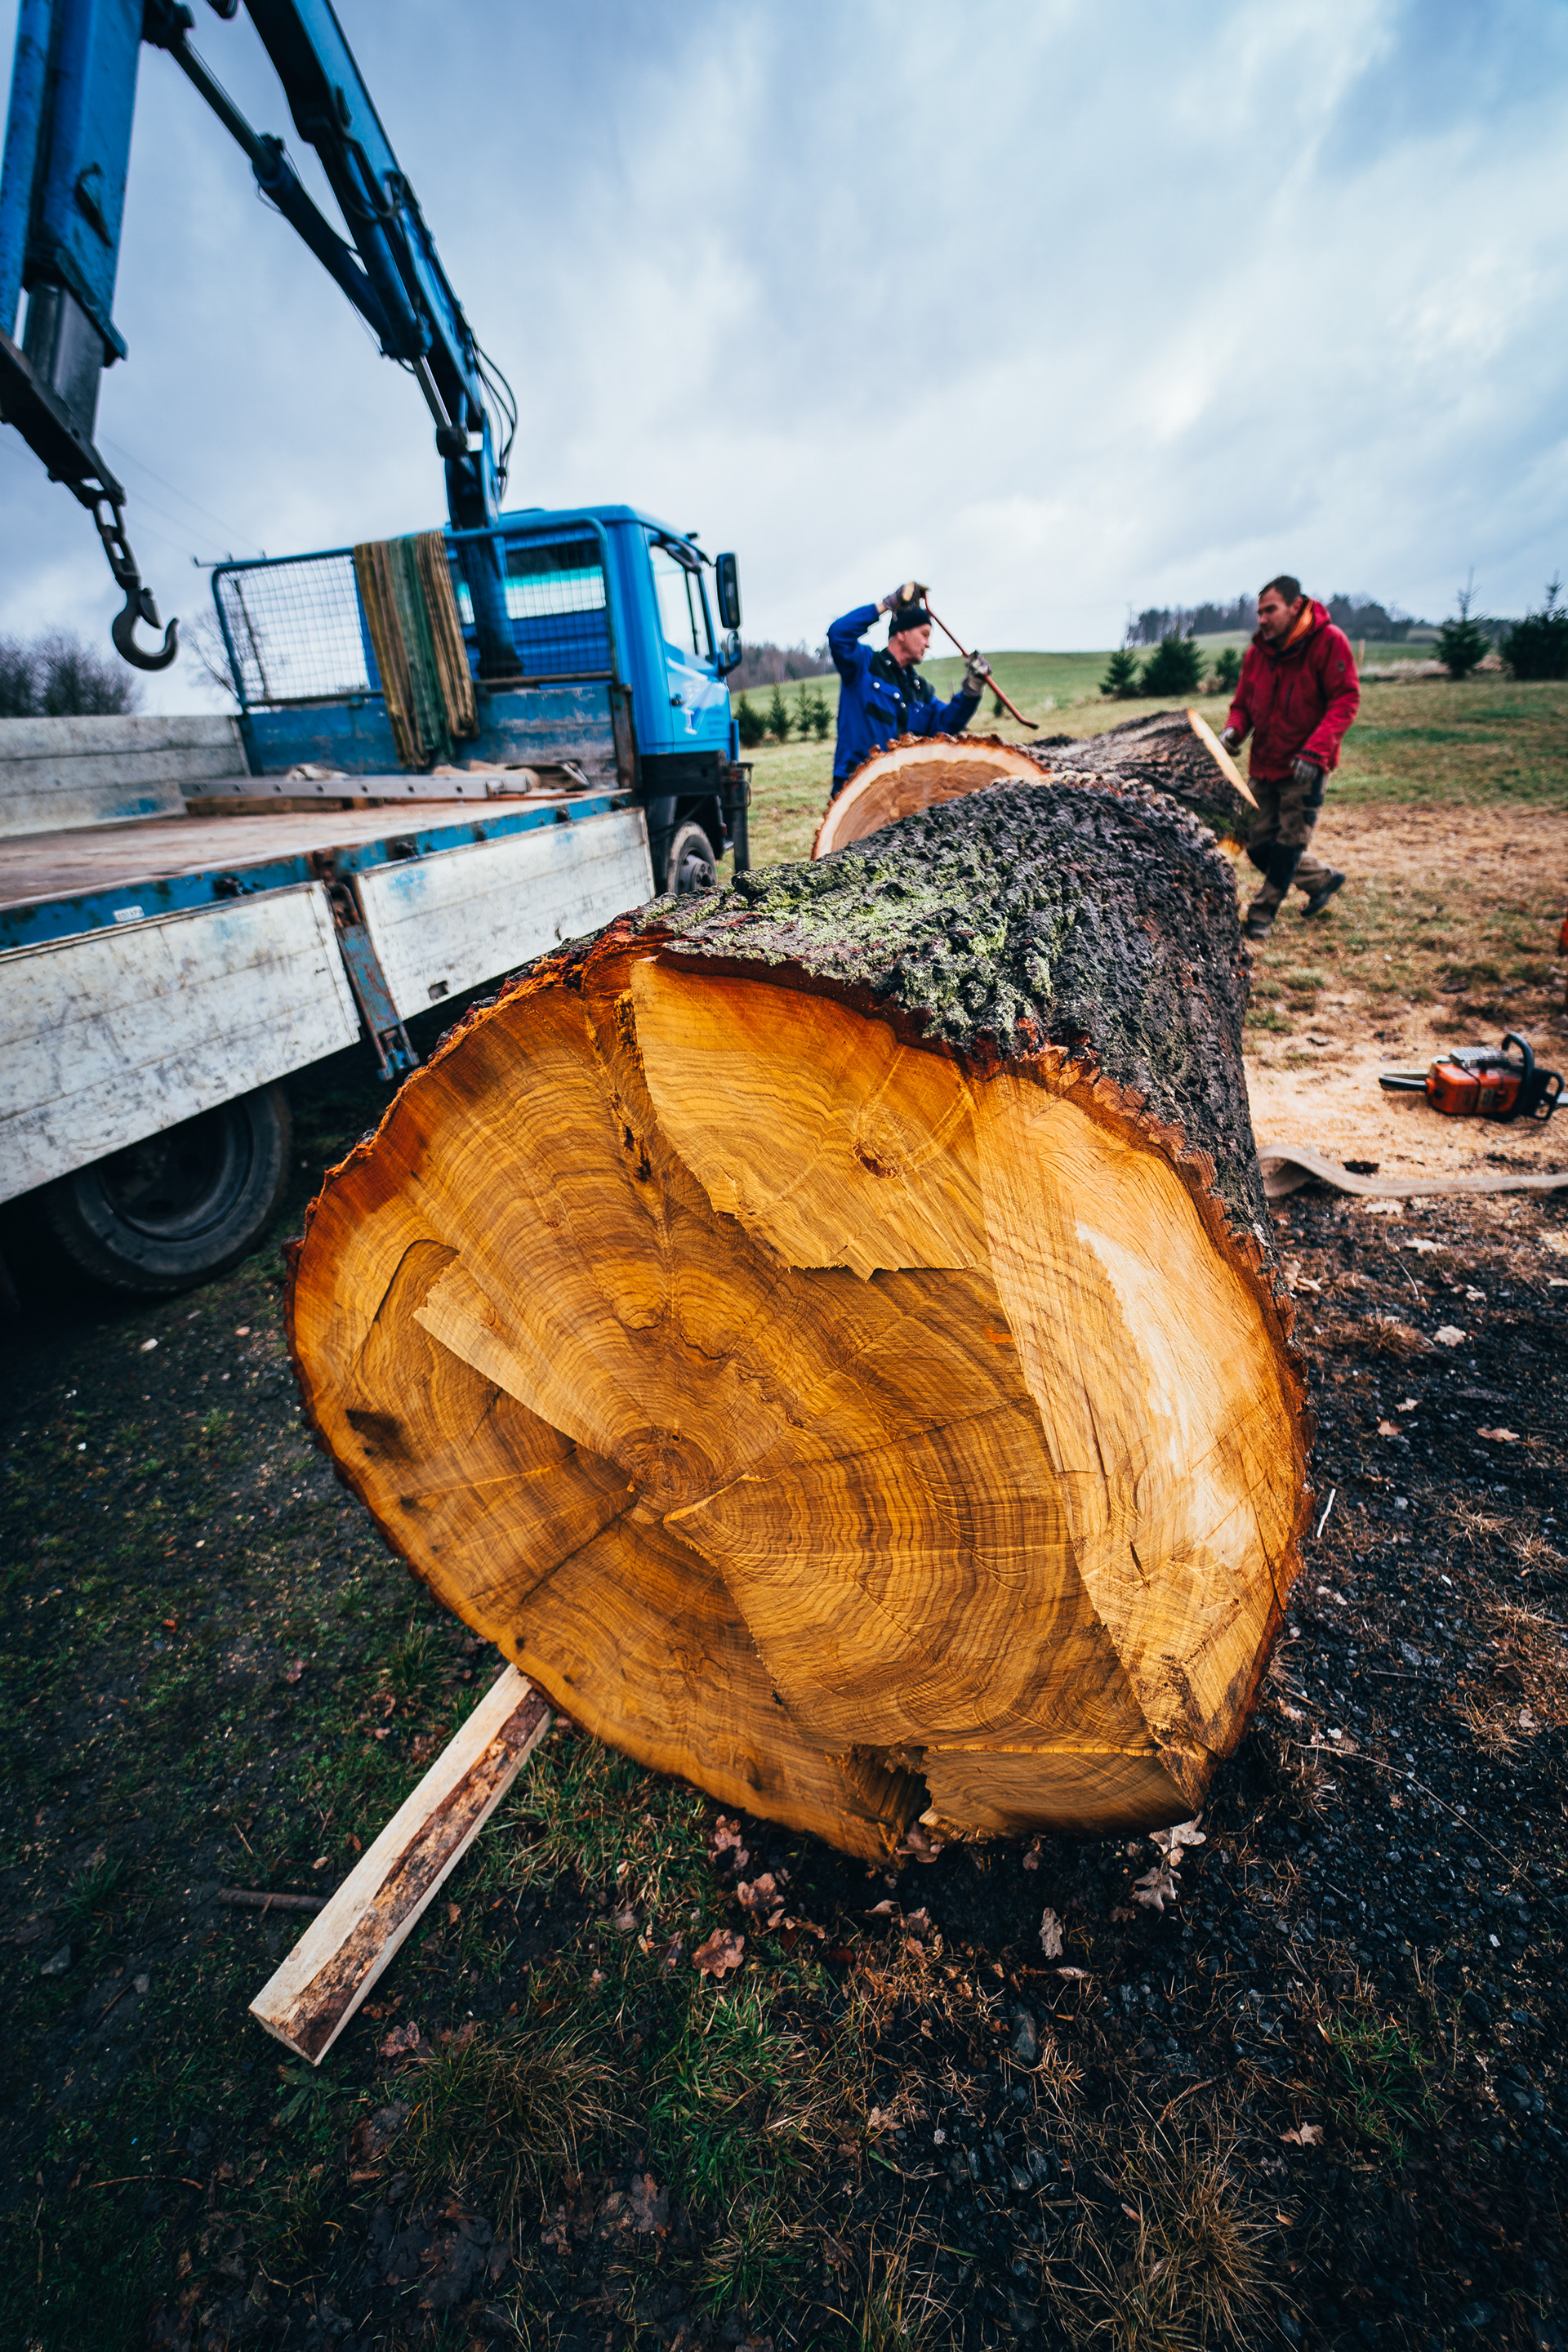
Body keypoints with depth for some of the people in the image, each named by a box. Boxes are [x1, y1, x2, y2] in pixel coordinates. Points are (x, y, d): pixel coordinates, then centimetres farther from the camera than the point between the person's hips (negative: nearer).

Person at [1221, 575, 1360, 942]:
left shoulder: (1329, 641, -12)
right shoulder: (1257, 651, 4)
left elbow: (1346, 700, -15)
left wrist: (1315, 750, -27)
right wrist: (1234, 730, -13)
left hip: (1305, 769, -6)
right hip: (1264, 765, 6)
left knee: (1288, 846, -5)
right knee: (1260, 847, 9)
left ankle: (1261, 915, 5)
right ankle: (1323, 878, 31)